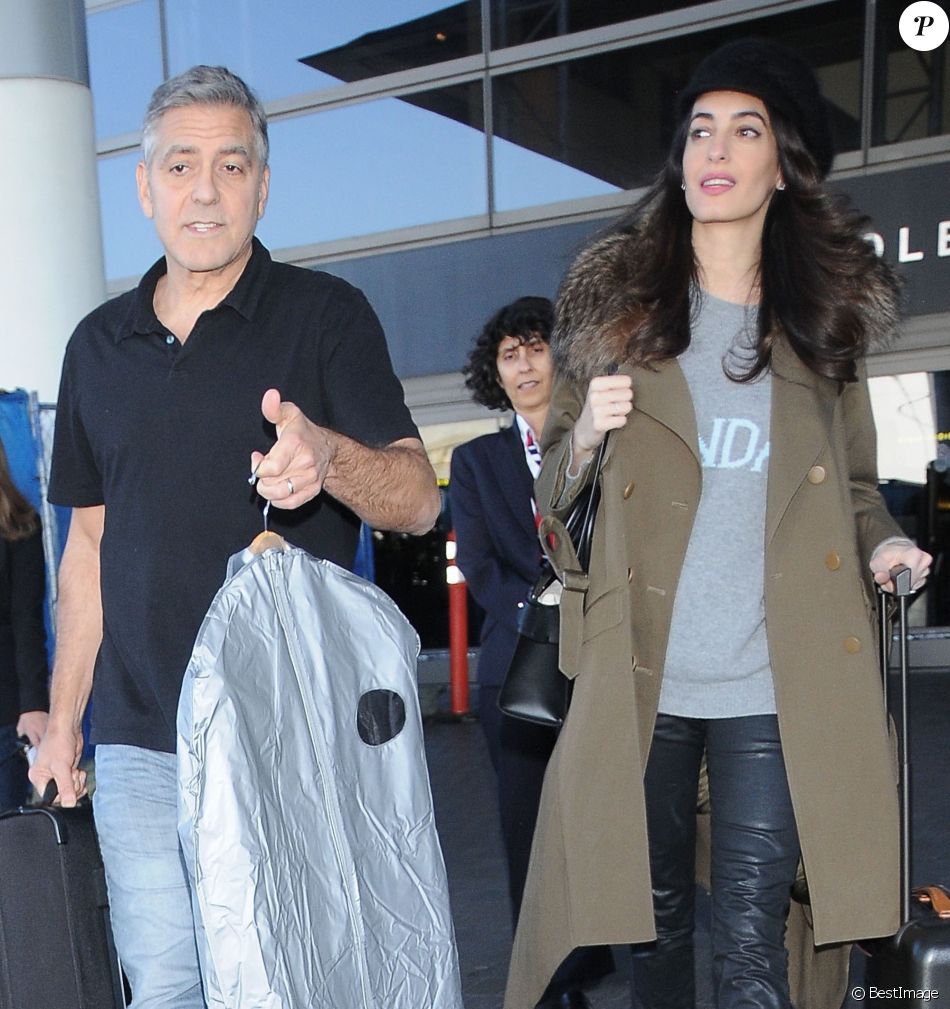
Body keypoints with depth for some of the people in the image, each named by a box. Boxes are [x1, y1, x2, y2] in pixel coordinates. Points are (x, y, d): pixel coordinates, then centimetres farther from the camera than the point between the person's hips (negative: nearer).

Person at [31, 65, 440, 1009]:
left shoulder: (326, 314, -2)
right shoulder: (98, 345, 11)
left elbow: (417, 499, -10)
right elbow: (90, 542, 16)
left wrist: (326, 454, -31)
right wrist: (63, 716, 13)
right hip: (141, 744, 3)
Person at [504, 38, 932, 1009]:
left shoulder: (826, 317, 8)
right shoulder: (617, 302, 6)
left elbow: (853, 484, 18)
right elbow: (554, 493, 10)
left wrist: (882, 542, -4)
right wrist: (587, 436, -12)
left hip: (775, 685, 0)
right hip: (641, 679, 1)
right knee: (652, 921, 14)